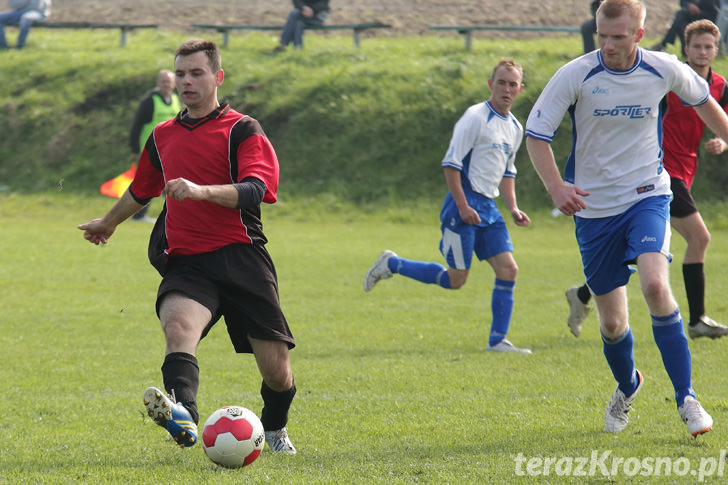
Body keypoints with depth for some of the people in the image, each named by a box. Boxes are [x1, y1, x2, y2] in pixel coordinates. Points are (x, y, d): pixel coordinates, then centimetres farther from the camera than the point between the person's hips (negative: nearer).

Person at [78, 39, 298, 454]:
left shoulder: (242, 130, 1)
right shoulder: (163, 137, 17)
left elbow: (256, 190, -16)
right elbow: (142, 190, 37)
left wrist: (201, 191, -32)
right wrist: (109, 223, 52)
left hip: (240, 257, -2)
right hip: (186, 262, 3)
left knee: (276, 369, 1)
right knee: (179, 326, -32)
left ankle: (276, 429, 34)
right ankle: (183, 416, -56)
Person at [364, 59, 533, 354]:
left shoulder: (514, 128, 15)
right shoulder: (476, 117, -11)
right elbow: (451, 164, -14)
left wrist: (513, 208, 13)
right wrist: (463, 206, -19)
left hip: (488, 208, 8)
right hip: (465, 204, -8)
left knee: (508, 270, -3)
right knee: (455, 280, -6)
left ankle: (497, 341, 2)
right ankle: (391, 265, 11)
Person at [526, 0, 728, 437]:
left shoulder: (663, 70, -8)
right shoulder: (575, 76, -13)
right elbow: (536, 133, -8)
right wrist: (556, 187, -23)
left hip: (647, 195, 0)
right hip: (595, 205, 1)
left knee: (655, 285, -27)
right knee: (612, 322, 4)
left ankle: (686, 398, -18)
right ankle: (628, 386, 38)